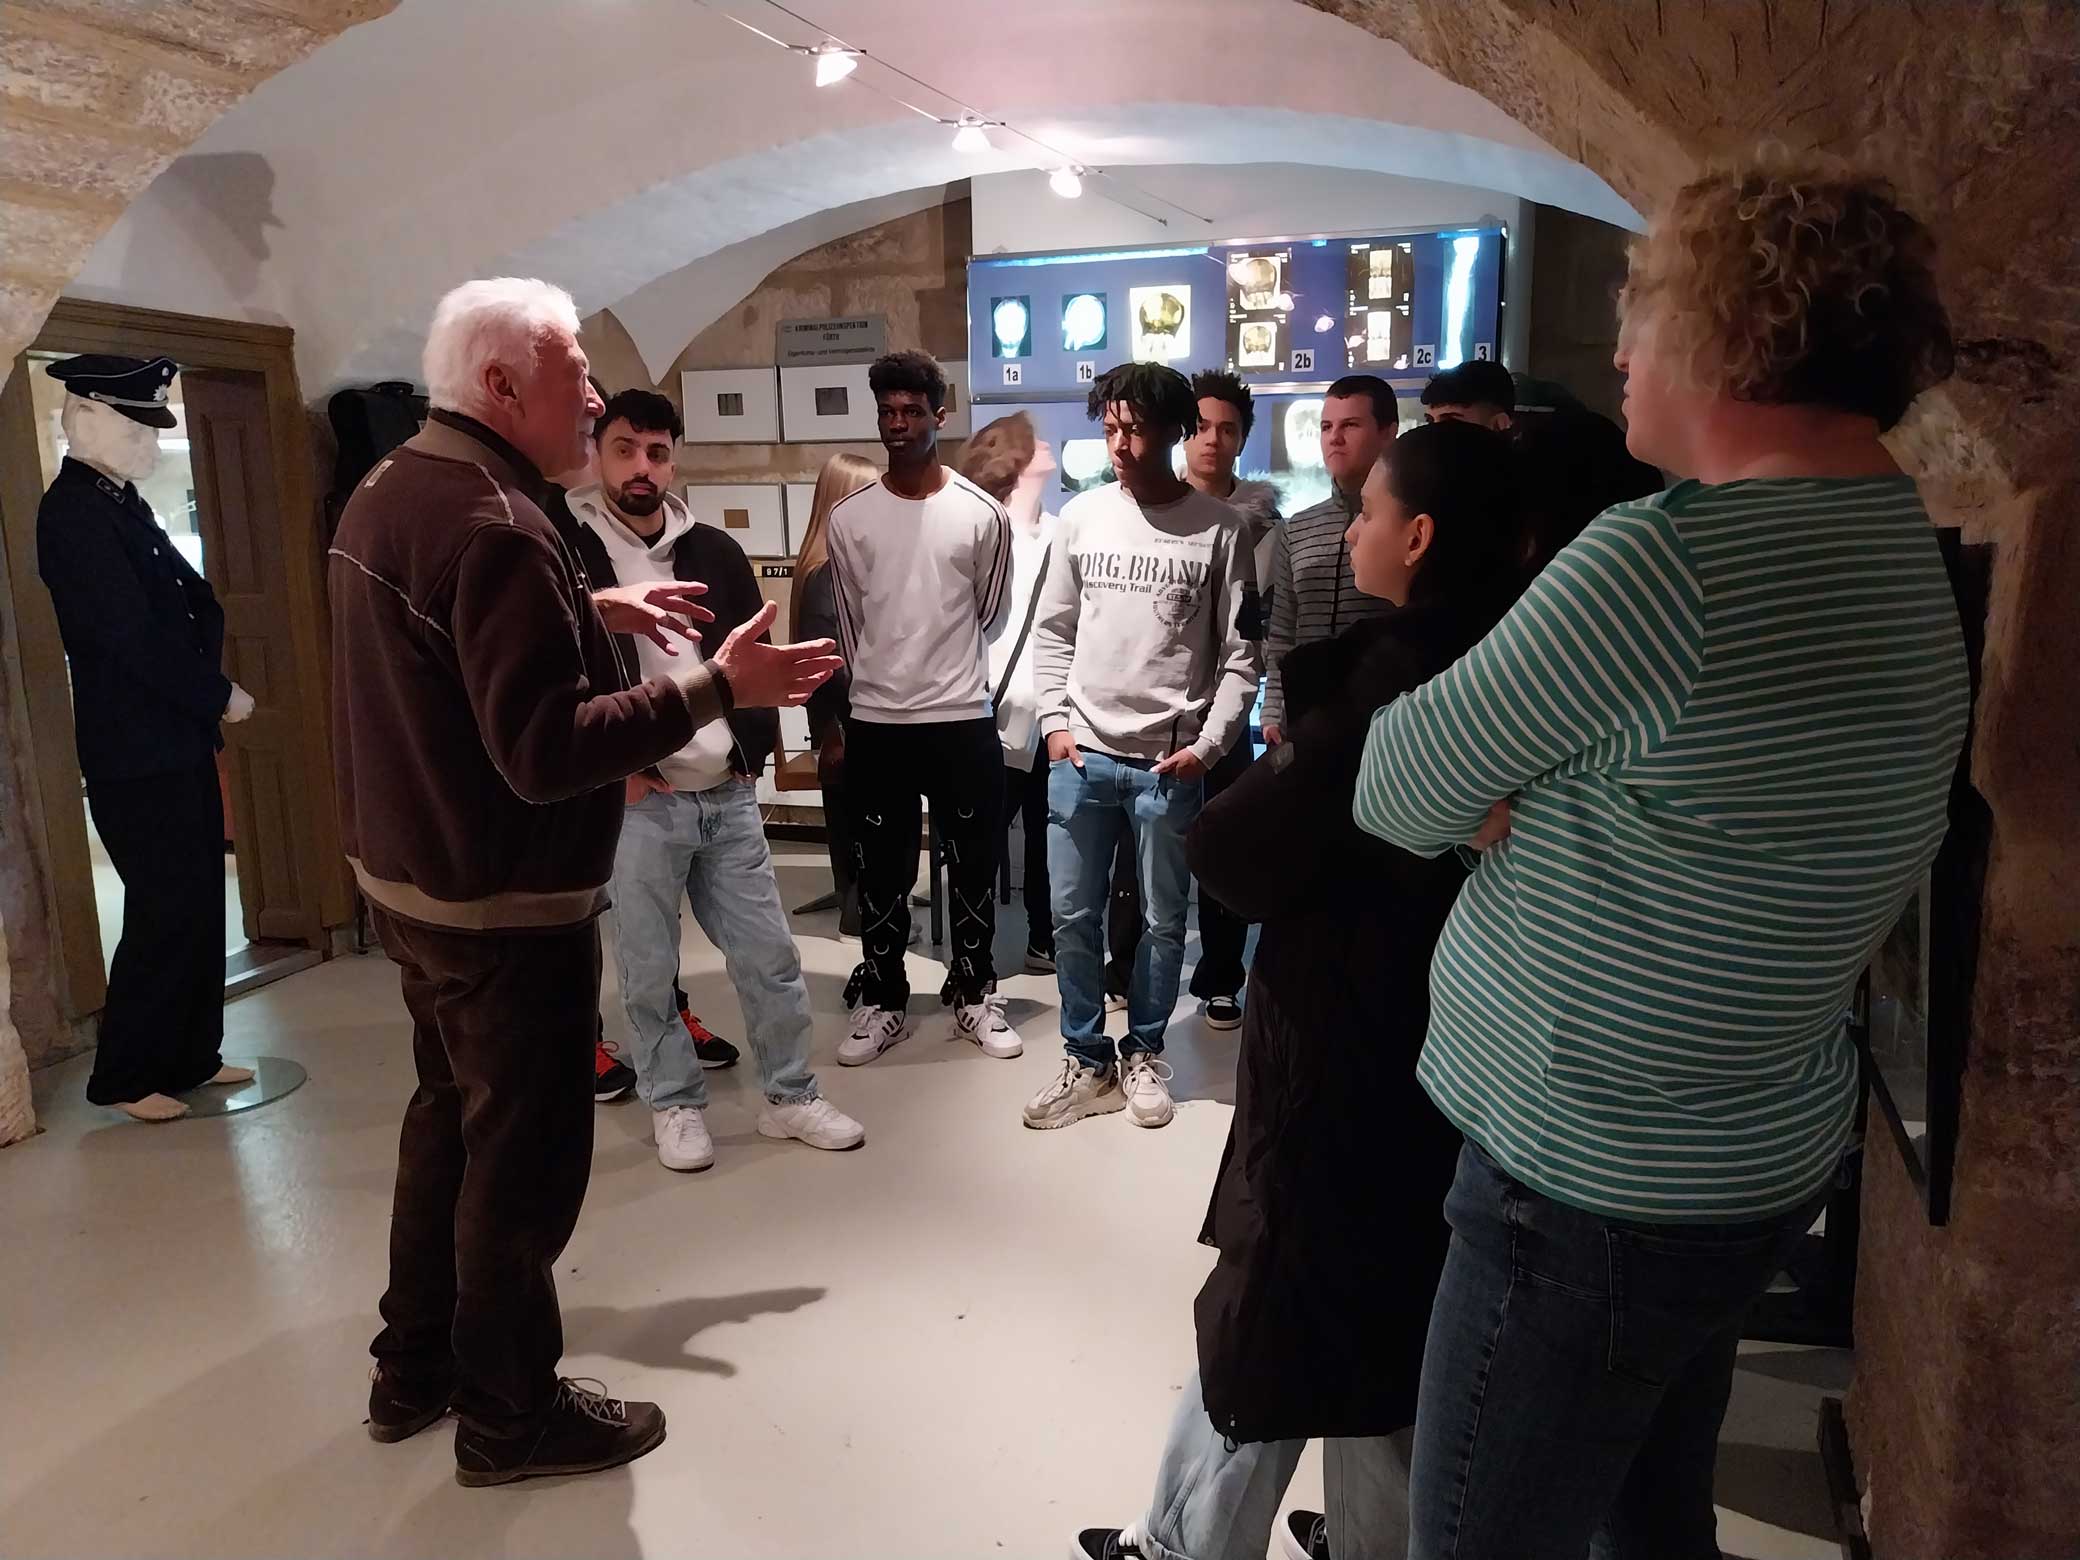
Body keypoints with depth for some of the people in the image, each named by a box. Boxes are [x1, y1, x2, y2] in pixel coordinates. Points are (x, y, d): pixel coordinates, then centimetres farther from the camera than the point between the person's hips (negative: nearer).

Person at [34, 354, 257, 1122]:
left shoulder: (123, 504, 14)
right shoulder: (72, 512, -14)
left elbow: (191, 602, 13)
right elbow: (133, 636, -20)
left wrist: (206, 692, 0)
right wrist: (219, 694, -10)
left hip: (176, 740, 9)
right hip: (136, 751, -9)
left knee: (197, 903, 13)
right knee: (164, 911, -2)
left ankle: (192, 1057, 24)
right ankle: (124, 1078, 11)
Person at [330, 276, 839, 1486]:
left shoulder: (395, 490, 8)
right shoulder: (491, 523, -25)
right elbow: (545, 751, -29)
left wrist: (592, 611, 14)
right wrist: (716, 687, -27)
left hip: (417, 879, 10)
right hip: (505, 907, -10)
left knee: (451, 1118, 23)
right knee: (523, 1158, 6)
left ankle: (417, 1365, 39)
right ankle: (511, 1413, 24)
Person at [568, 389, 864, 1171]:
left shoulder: (715, 550, 8)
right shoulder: (568, 556, -4)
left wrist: (751, 751, 5)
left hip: (728, 795, 4)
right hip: (635, 800, -3)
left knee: (770, 956, 10)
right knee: (648, 971, 7)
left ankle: (790, 1098, 25)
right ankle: (674, 1105, 26)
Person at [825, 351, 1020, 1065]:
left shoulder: (984, 514, -2)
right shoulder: (849, 518, 1)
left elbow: (987, 613, 8)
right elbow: (852, 626, 9)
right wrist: (879, 683, 12)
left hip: (963, 720, -1)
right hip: (875, 724, 1)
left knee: (973, 869, 9)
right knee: (881, 876, 10)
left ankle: (973, 995, 25)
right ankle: (884, 1000, 24)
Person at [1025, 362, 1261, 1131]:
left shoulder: (1218, 528, -4)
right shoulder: (1081, 516, 4)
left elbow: (1240, 654, -2)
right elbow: (1052, 631, 9)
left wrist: (1208, 745, -10)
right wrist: (1055, 722, -1)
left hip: (1170, 760, -2)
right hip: (1082, 753, 2)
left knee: (1162, 920, 9)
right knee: (1073, 916, 7)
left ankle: (1143, 1055, 28)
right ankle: (1086, 1061, 23)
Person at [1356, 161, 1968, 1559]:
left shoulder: (1665, 563, -25)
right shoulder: (1906, 559, 6)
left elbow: (1401, 789, -16)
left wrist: (1489, 799, 6)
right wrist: (1532, 801, -6)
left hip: (1594, 1190, -9)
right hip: (1763, 1162, 9)